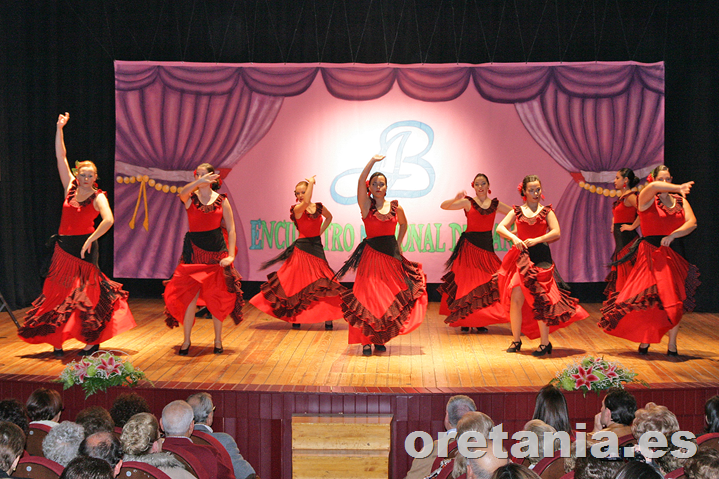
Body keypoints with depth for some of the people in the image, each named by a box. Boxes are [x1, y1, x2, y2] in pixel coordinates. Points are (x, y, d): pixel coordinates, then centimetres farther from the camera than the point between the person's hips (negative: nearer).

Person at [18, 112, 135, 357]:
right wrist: (59, 129, 4)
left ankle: (93, 340, 6)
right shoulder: (70, 187, 8)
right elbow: (61, 157, 8)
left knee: (84, 291, -3)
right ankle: (57, 340, 11)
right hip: (63, 245, 5)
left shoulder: (98, 197, -5)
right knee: (59, 291, 5)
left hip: (84, 246, -5)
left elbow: (109, 220, -21)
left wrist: (90, 240, -23)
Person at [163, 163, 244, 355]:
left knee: (217, 298, 3)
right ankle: (186, 341, 8)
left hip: (217, 252, 0)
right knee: (190, 296, -4)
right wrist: (200, 182, -40)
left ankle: (218, 341, 15)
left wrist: (231, 254, -5)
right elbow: (182, 193, -22)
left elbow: (231, 229, 4)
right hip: (194, 251, 0)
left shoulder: (222, 200, 5)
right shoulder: (190, 198, 4)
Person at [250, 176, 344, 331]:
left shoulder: (319, 207, 6)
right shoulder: (297, 209, -7)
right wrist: (311, 182, -21)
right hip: (302, 248, -3)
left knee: (323, 282, -4)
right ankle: (295, 317, 13)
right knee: (298, 282, 0)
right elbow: (306, 202, -31)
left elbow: (329, 217, 28)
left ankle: (328, 318, 0)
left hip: (316, 247, 3)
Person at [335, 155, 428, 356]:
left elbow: (403, 224, 25)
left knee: (389, 298, 3)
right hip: (371, 254, -2)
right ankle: (366, 341, 0)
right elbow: (360, 180, -14)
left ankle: (380, 339, 15)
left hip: (391, 255, 3)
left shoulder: (395, 207, 6)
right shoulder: (366, 205, 0)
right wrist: (373, 160, -14)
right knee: (368, 296, -7)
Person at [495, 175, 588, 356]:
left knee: (539, 300, -4)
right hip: (521, 257, 2)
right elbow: (500, 228, 1)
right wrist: (514, 238, -15)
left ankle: (545, 343, 5)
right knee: (516, 299, -4)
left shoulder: (547, 211, 7)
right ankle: (516, 341, 10)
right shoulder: (516, 212, 10)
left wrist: (536, 240, -14)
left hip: (540, 257, -2)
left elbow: (556, 233, -5)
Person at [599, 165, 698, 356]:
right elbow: (653, 187, -27)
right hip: (650, 253, -4)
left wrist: (672, 235, -16)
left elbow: (692, 223, -2)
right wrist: (679, 188, -28)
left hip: (673, 254, 4)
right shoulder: (647, 199, -3)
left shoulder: (680, 201, 11)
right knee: (649, 300, -5)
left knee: (676, 300, -1)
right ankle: (644, 341, 14)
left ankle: (672, 344, 10)